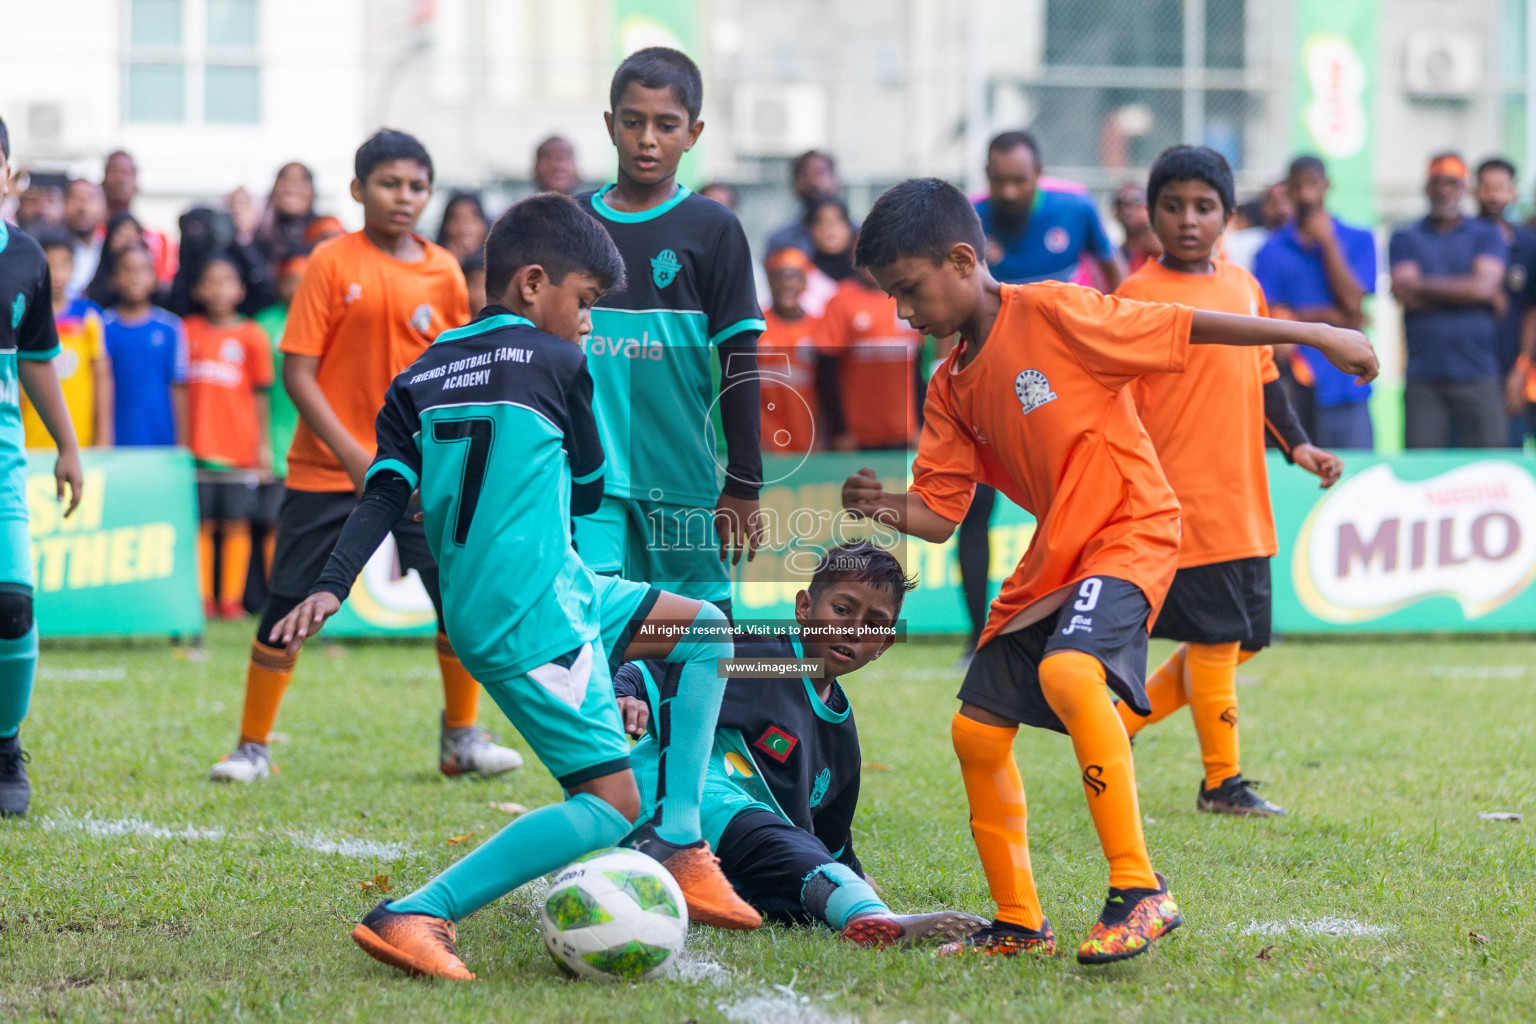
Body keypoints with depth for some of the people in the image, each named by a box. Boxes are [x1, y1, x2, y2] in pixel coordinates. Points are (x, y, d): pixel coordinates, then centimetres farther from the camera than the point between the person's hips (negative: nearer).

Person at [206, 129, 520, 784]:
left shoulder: (444, 272, 4)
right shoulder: (332, 264, -7)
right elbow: (297, 372, -9)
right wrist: (354, 456, -17)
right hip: (326, 470, -3)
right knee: (286, 606, -2)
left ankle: (461, 738, 14)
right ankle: (252, 747, 11)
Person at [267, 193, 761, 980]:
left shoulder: (421, 377, 14)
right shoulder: (554, 362, -3)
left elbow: (385, 492, 2)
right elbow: (589, 490, 7)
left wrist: (331, 588, -5)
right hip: (532, 612, -9)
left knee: (707, 635, 20)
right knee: (610, 804, -10)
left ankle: (677, 843, 11)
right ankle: (415, 917, -19)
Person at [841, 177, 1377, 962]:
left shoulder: (1052, 314, -12)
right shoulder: (950, 389, 9)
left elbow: (1186, 328, -9)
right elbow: (938, 514, 8)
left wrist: (1315, 334, -6)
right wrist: (886, 509, -15)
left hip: (1129, 530, -9)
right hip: (1049, 558, 9)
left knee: (1067, 671, -34)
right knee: (977, 728, 6)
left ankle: (1139, 891, -28)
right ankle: (1018, 923, 21)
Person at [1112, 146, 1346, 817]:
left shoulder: (1244, 286, 12)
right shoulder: (1140, 296, -8)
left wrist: (1297, 445, 13)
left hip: (1244, 507, 7)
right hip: (1183, 504, -7)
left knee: (1242, 640, 11)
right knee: (1216, 638, -5)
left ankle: (1123, 722, 24)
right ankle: (1222, 781, 8)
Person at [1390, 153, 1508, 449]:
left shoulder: (1487, 236, 11)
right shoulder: (1405, 239, 11)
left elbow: (1483, 285, -6)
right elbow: (1404, 293, -4)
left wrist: (1423, 285, 0)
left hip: (1478, 378, 0)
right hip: (1424, 378, 0)